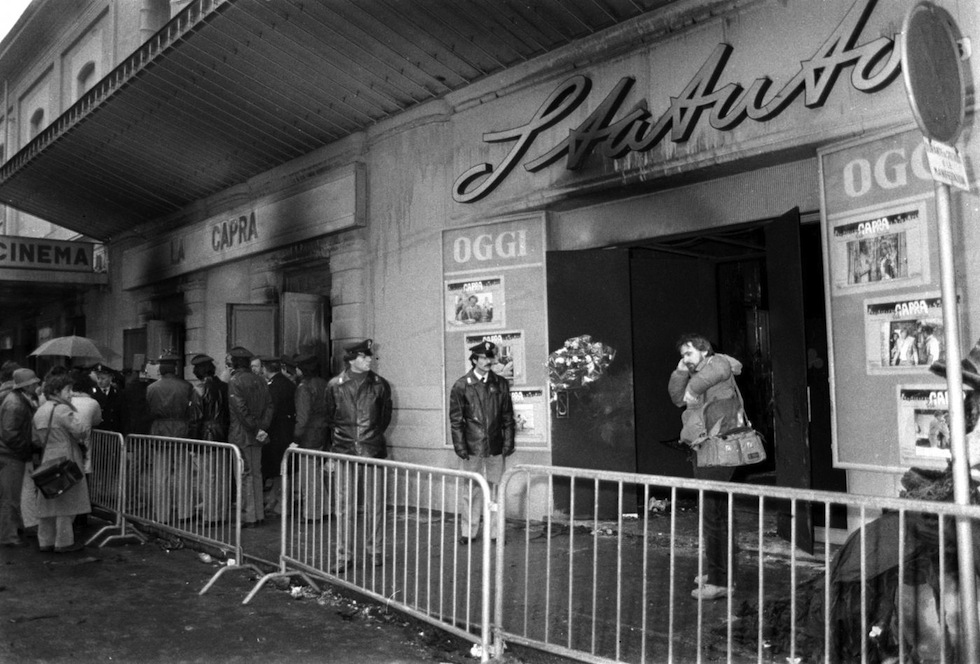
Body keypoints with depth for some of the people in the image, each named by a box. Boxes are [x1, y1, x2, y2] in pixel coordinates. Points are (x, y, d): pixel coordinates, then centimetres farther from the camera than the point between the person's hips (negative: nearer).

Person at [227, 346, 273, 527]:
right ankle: (258, 514, 19)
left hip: (240, 435, -6)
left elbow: (241, 409, -18)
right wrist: (262, 426, -2)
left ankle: (248, 517, 3)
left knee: (244, 475, -1)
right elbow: (269, 405, 4)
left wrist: (256, 428, -12)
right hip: (256, 436, 6)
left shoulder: (234, 382, -10)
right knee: (256, 474, 13)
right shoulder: (259, 381, 9)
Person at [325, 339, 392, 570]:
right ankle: (343, 554, 11)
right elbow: (329, 417, 13)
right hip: (344, 451, 0)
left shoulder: (380, 385, 4)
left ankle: (374, 550, 18)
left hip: (372, 450, 0)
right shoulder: (335, 385, 2)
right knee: (343, 505, 2)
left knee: (374, 503, 4)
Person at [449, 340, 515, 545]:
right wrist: (460, 446, -7)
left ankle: (495, 532, 16)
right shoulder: (461, 386, -2)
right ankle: (468, 532, 16)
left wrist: (508, 442, 2)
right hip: (471, 447, -2)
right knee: (471, 491, 5)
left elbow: (508, 416, 9)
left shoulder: (501, 384, 7)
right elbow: (456, 419, -2)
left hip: (496, 447, 2)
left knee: (496, 489, 6)